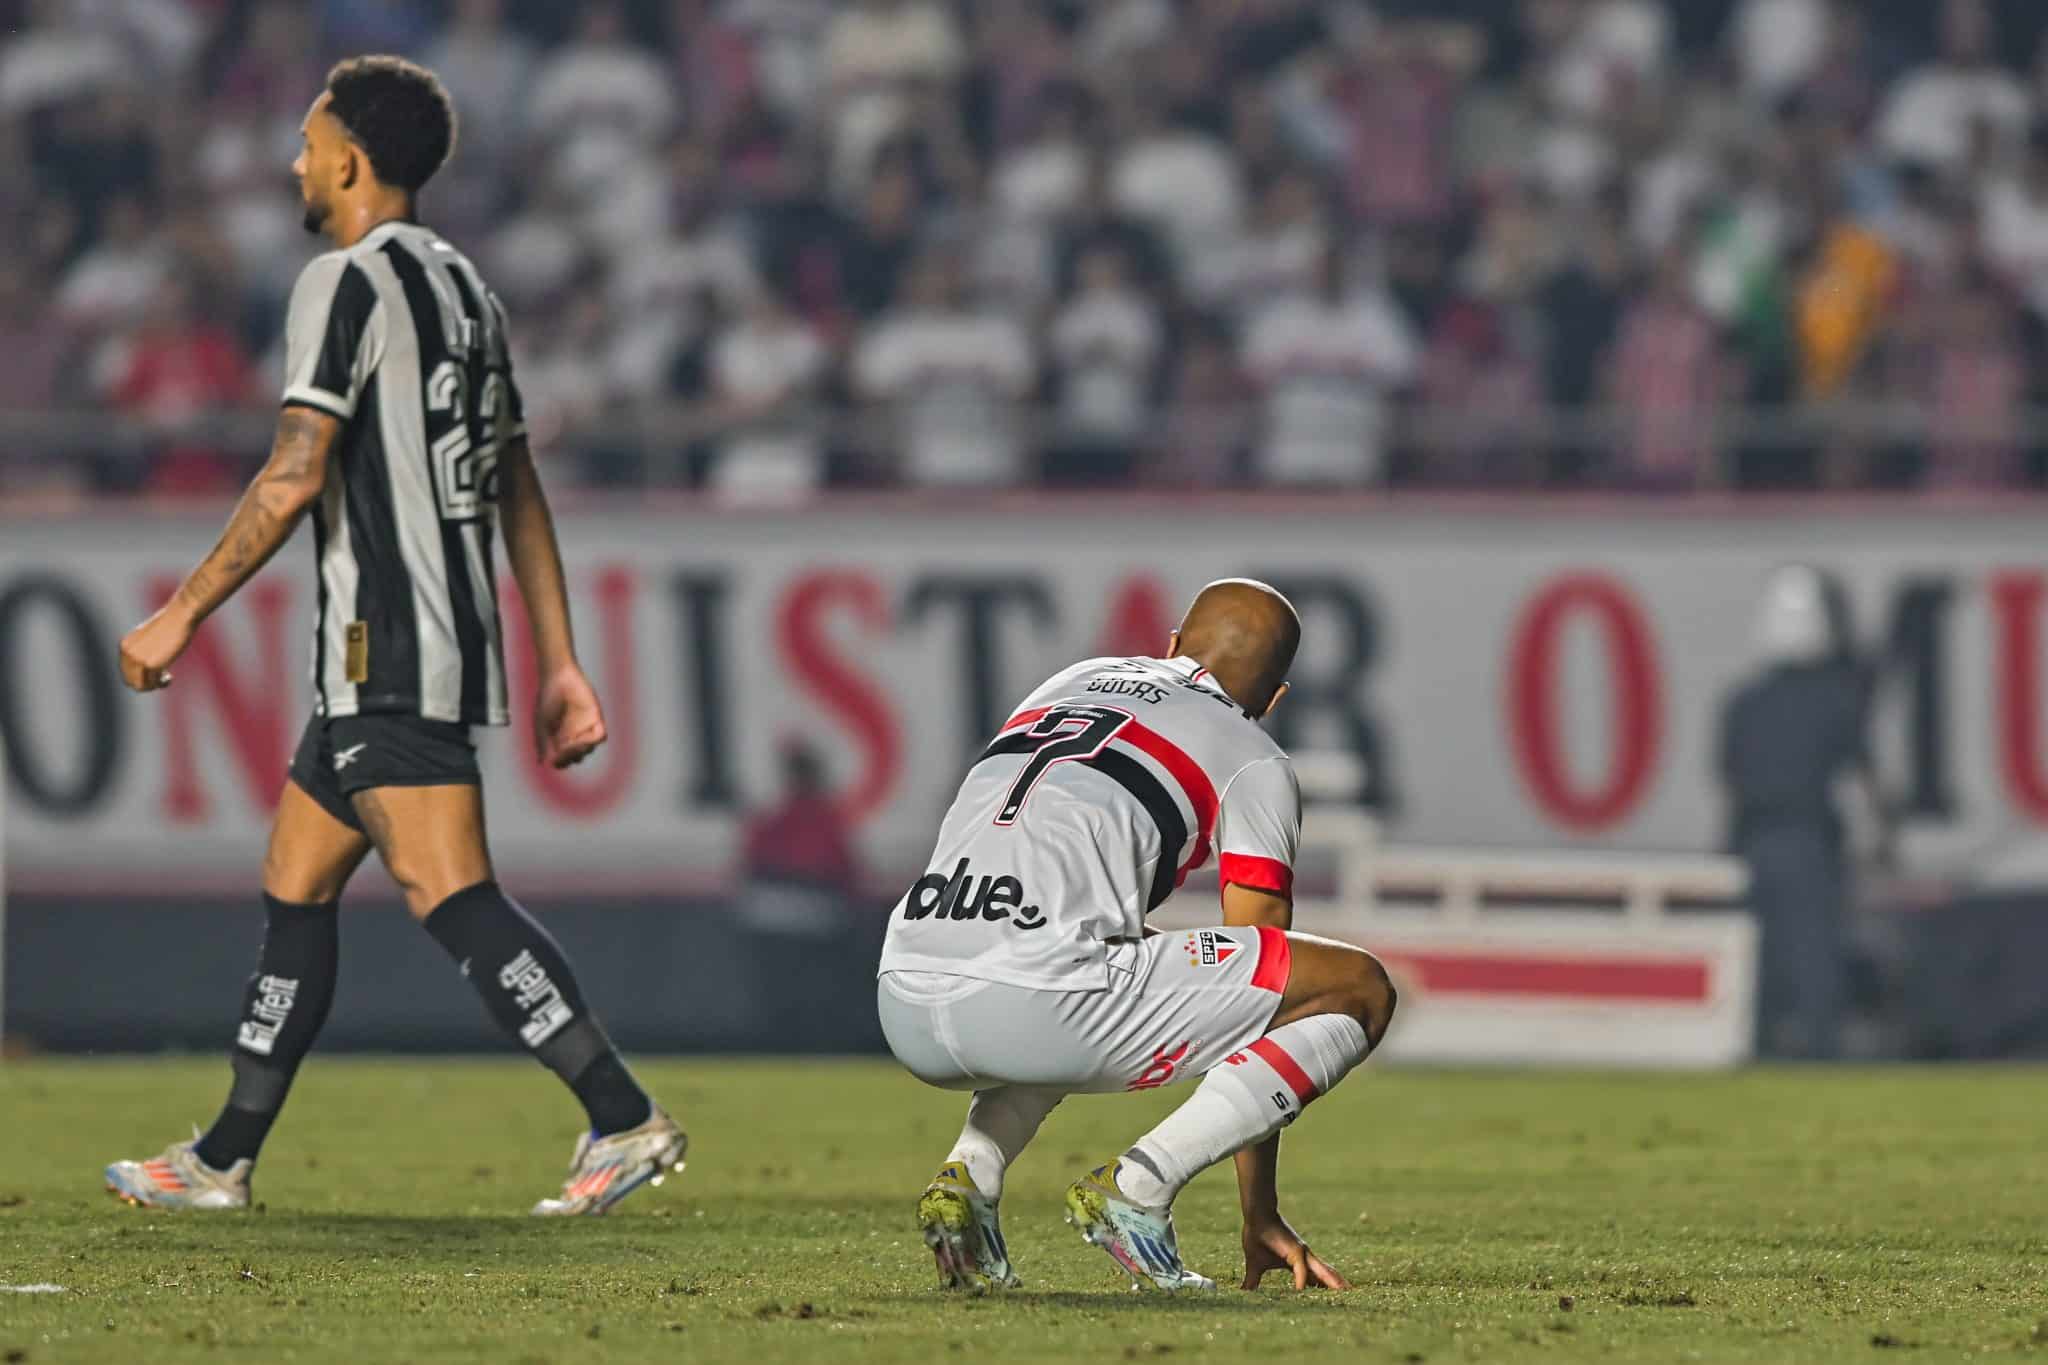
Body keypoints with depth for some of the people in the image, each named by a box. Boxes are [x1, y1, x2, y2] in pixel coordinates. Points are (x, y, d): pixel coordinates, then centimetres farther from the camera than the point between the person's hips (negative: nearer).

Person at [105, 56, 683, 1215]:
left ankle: (626, 1119, -23)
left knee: (452, 894, -15)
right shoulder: (465, 287, 19)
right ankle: (223, 1161, 19)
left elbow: (294, 478, -17)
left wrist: (183, 615, -10)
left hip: (387, 651, -10)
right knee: (296, 886, 15)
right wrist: (561, 665, 19)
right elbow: (522, 493, 19)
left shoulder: (347, 282, -9)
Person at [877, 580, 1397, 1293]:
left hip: (906, 1015, 6)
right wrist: (1259, 1212, 18)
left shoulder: (1071, 681, 32)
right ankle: (1135, 1187, -7)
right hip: (1035, 1006, -6)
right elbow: (1262, 963, 14)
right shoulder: (1255, 762, 14)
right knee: (1360, 992, 6)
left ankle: (970, 1172, 13)